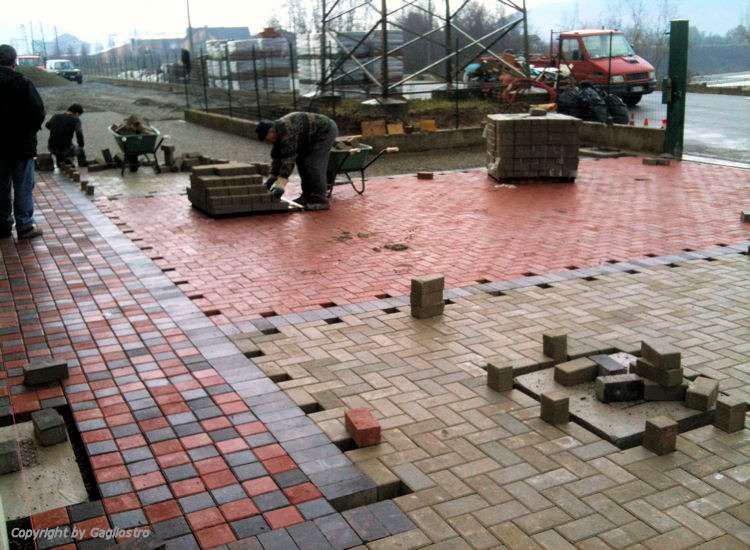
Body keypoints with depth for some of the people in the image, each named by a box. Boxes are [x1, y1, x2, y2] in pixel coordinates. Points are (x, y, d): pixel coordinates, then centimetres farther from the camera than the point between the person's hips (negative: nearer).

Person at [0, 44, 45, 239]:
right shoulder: (23, 83, -13)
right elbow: (38, 111, -15)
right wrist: (32, 128, 2)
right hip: (22, 144, -4)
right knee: (23, 187, 3)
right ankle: (25, 226, 3)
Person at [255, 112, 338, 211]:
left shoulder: (287, 131, -29)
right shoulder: (278, 132, 2)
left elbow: (289, 159, -33)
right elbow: (277, 156, 11)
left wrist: (281, 185, -35)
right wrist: (273, 177, 9)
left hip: (326, 131, -10)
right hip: (314, 136, 10)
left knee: (313, 166, -17)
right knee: (302, 162, 10)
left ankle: (320, 200, -14)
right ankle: (308, 196, 14)